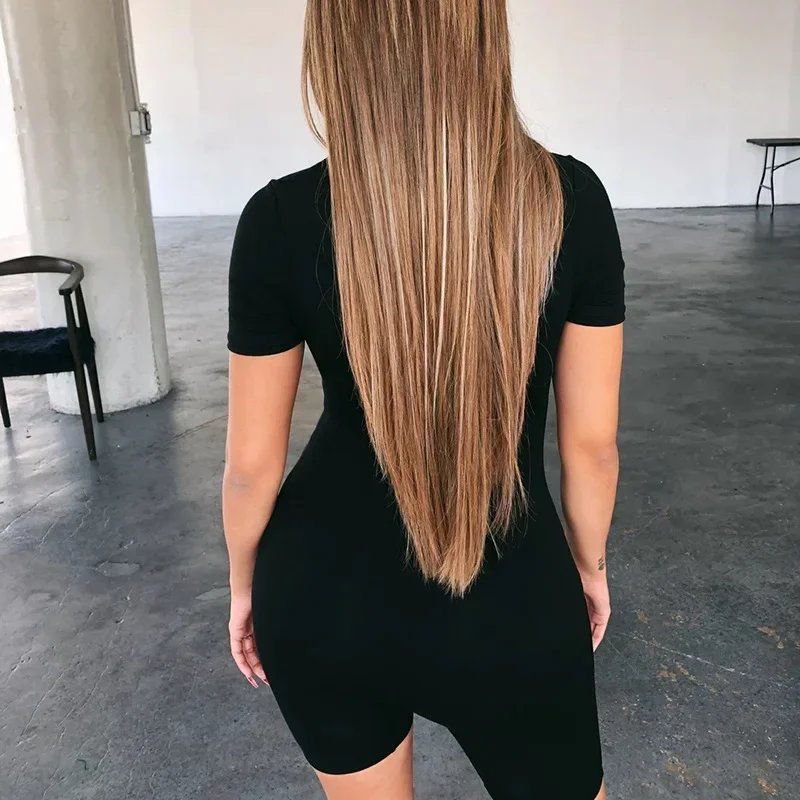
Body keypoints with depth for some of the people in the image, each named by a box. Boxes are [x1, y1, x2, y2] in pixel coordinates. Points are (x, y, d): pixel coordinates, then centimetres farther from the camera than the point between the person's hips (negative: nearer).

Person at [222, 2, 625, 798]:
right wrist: (589, 561, 12)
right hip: (511, 601, 0)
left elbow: (253, 461, -7)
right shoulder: (571, 200, -14)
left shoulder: (282, 218, -15)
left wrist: (245, 584, 11)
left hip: (324, 587, 2)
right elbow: (592, 440, -6)